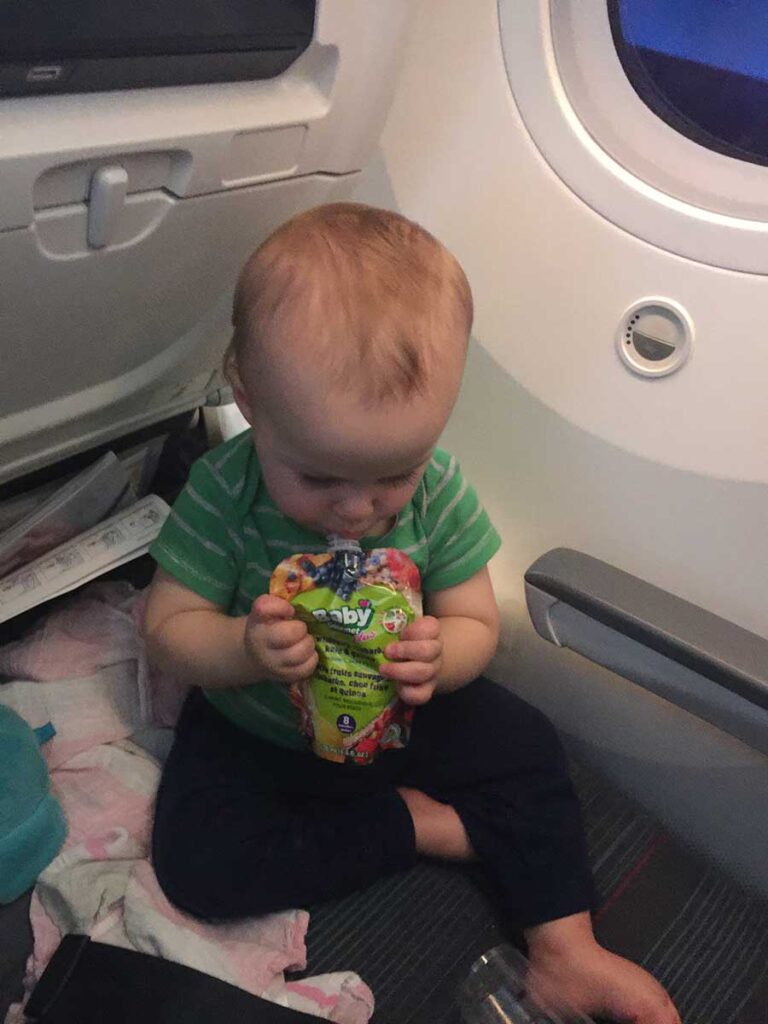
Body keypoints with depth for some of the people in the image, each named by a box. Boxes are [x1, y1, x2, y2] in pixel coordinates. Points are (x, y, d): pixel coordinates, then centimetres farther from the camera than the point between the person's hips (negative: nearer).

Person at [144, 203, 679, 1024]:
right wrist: (244, 649, -41)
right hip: (254, 731, -1)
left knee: (528, 752, -3)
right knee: (196, 863, -19)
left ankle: (564, 949, 11)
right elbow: (168, 627, -18)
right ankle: (422, 826, -8)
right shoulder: (224, 491, -26)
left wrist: (438, 657, -36)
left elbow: (476, 626, -11)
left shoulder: (439, 493, -20)